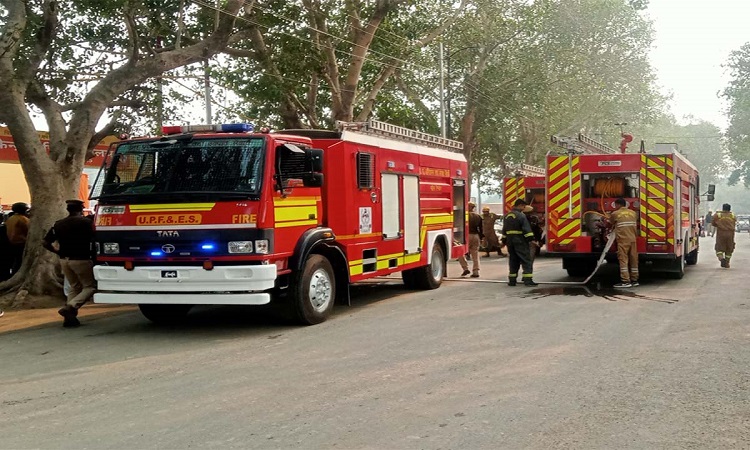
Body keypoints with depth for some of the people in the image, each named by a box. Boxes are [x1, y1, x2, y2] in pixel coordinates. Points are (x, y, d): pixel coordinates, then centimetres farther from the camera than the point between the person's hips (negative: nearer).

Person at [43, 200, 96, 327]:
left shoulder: (58, 224, 8)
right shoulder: (86, 222, -9)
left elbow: (45, 242, 6)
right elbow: (93, 239, -17)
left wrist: (57, 251, 15)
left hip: (64, 260, 6)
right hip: (81, 259, -6)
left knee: (75, 287, 18)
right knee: (90, 287, 3)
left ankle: (70, 317, 9)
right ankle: (70, 307, -17)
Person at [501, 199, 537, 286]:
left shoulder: (507, 216, 14)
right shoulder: (521, 215, -11)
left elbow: (504, 230, 20)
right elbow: (526, 229, -18)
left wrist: (504, 240, 26)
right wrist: (531, 239, -17)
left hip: (510, 241, 7)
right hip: (520, 241, -7)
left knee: (513, 260, 13)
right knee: (526, 260, -4)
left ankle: (512, 280, 13)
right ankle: (528, 280, -11)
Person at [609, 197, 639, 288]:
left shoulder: (615, 214, -1)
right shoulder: (633, 213, 13)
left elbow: (610, 224, 15)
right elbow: (636, 225, 21)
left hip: (622, 240, -5)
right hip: (633, 240, 5)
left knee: (623, 260, -5)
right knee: (633, 259, 9)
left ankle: (625, 281, -10)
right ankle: (634, 280, 15)